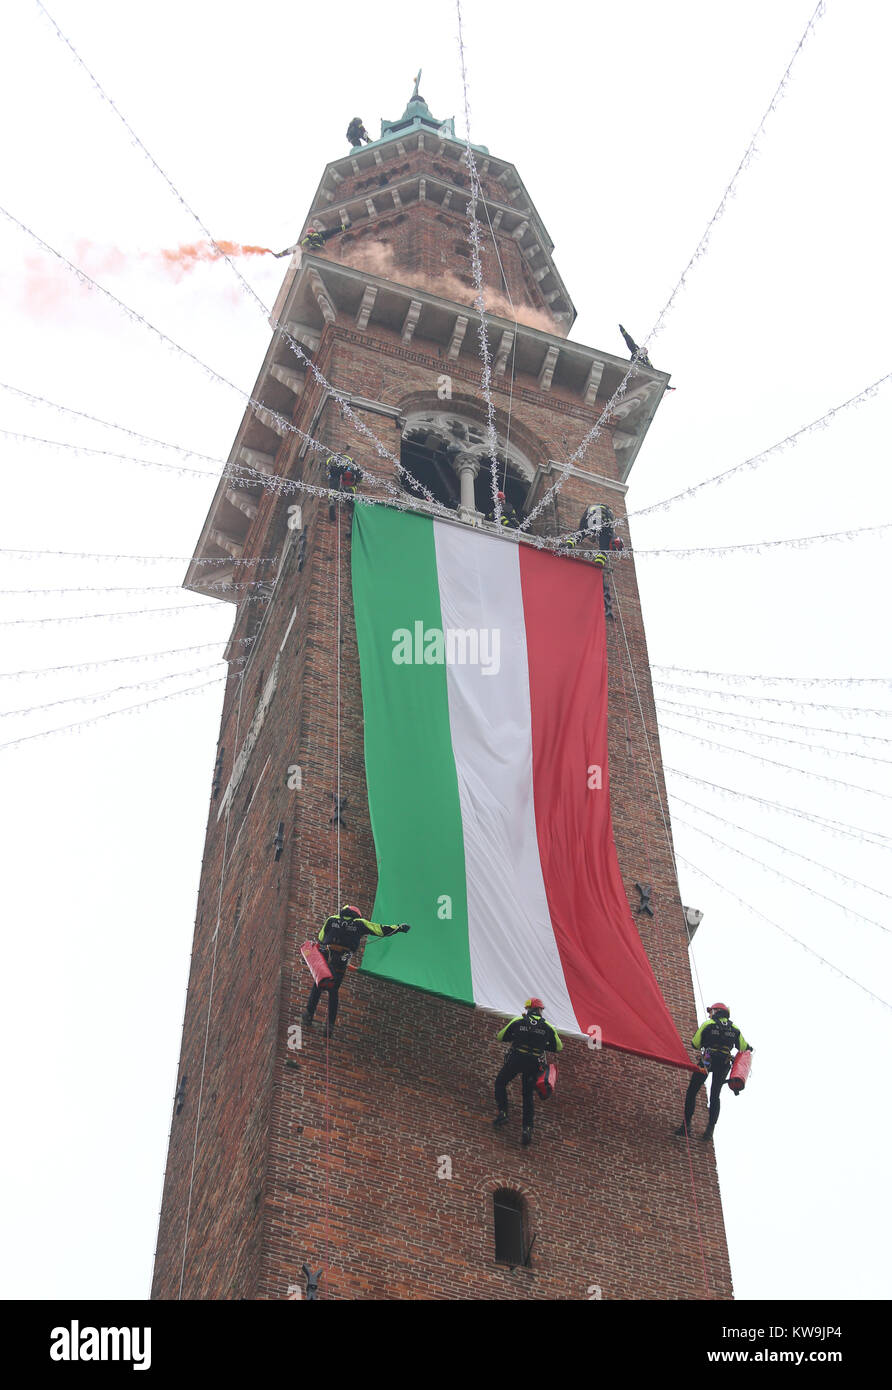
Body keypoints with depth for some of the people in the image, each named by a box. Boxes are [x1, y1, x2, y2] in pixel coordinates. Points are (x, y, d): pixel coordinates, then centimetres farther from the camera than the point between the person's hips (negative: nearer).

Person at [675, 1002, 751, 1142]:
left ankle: (686, 1125, -3)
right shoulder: (734, 1029, 12)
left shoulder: (707, 1024, 2)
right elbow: (744, 1048, 16)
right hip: (724, 1065, 3)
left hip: (707, 1061, -3)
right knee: (715, 1096, 13)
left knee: (692, 1091, 5)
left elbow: (694, 1044, 3)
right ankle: (710, 1129, 3)